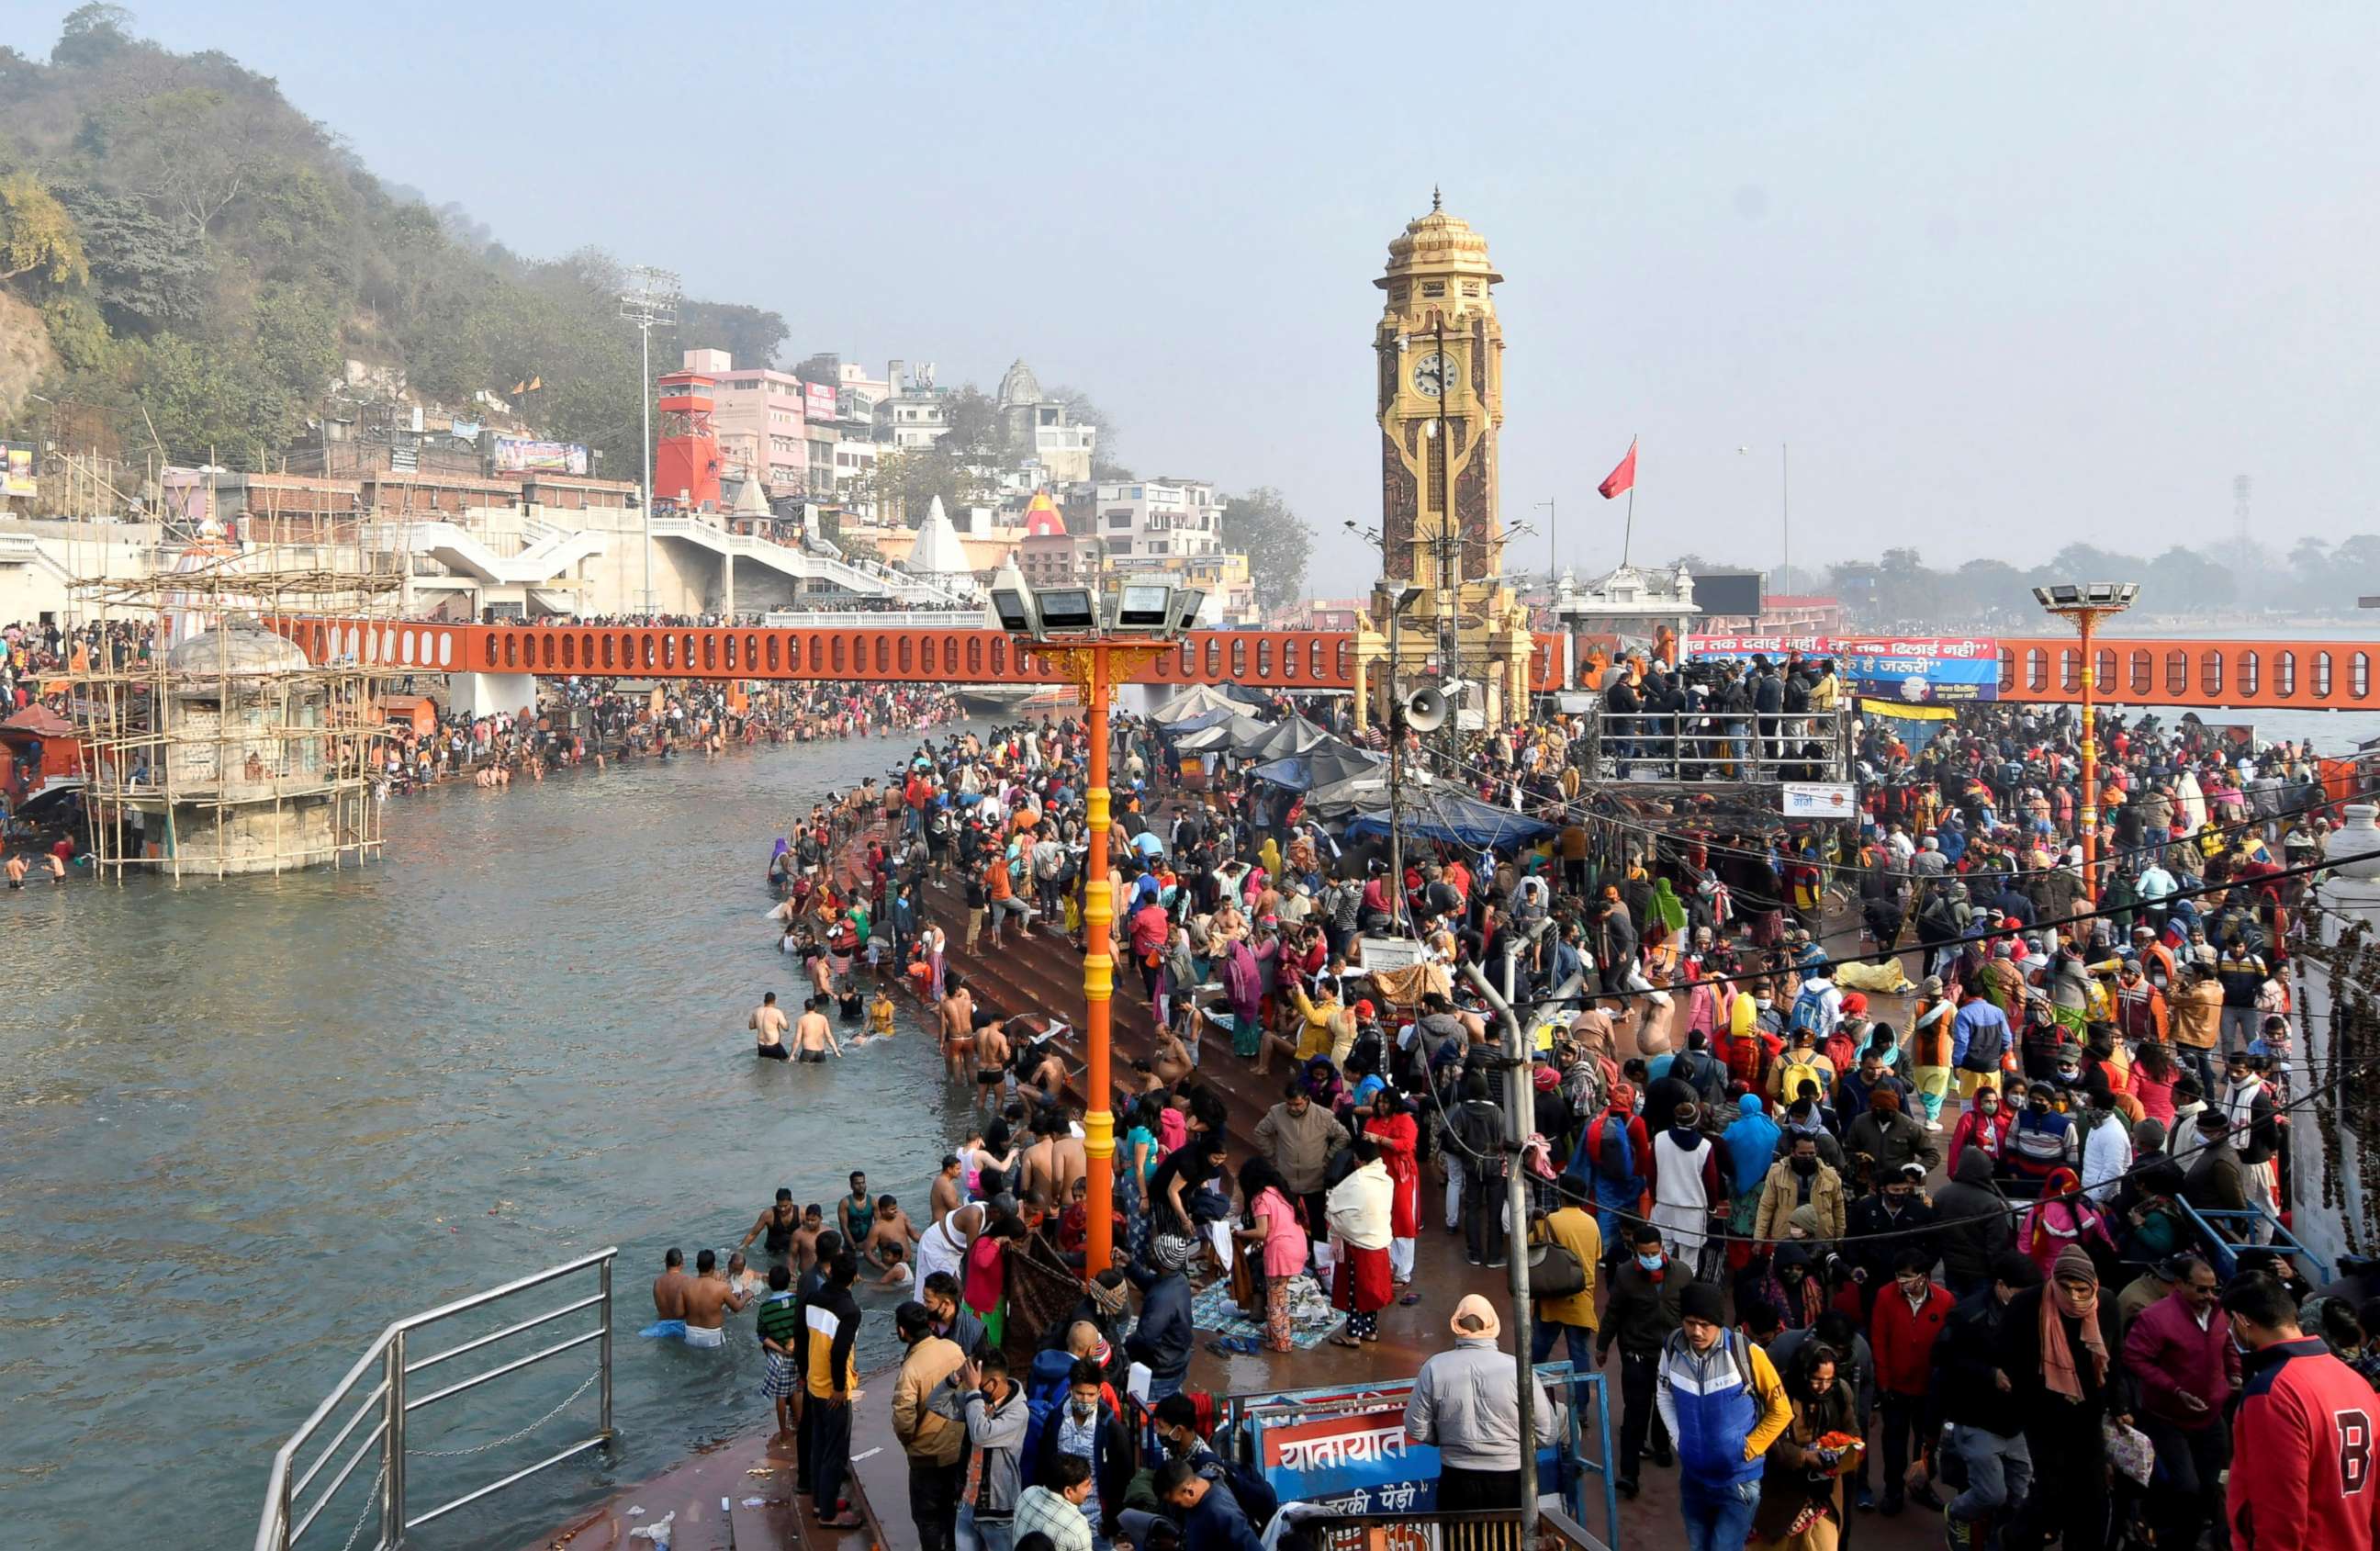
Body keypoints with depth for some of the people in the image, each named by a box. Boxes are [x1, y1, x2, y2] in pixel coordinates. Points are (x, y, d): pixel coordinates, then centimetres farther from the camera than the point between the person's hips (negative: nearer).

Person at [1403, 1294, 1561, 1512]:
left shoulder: (1434, 1369, -12)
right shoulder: (1517, 1370, -16)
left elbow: (1417, 1429, -2)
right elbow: (1547, 1436, -10)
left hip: (1458, 1480, 1)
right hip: (1511, 1480, -1)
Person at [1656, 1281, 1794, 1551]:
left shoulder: (1746, 1353, -22)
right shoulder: (1672, 1347, -11)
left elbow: (1781, 1410, -9)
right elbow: (1664, 1395, 10)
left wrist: (1748, 1450, -10)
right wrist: (1678, 1439, 1)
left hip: (1738, 1478, -4)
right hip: (1693, 1475, 4)